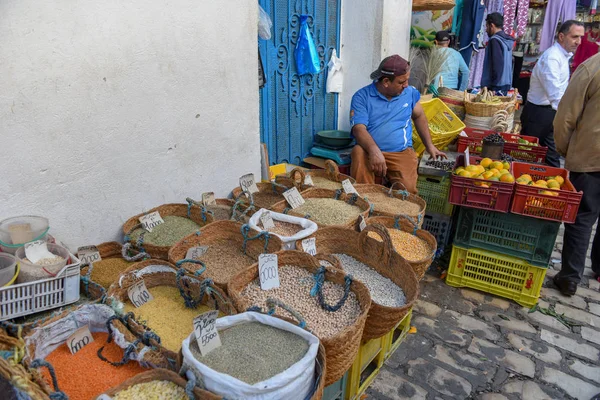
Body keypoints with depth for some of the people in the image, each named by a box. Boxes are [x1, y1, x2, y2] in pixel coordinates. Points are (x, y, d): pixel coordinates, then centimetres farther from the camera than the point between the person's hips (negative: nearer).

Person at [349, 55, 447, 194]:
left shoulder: (410, 93, 8)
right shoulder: (362, 97, -5)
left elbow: (419, 116, 25)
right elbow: (359, 129, -16)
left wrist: (429, 146, 22)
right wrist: (375, 151, -34)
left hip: (402, 152, 2)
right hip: (371, 151, -1)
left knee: (407, 188, -25)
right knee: (359, 152, -36)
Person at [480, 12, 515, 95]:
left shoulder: (495, 40, -11)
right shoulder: (507, 40, 15)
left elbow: (497, 65, -18)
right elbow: (508, 65, 18)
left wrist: (493, 85, -16)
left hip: (496, 86, -9)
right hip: (506, 84, 9)